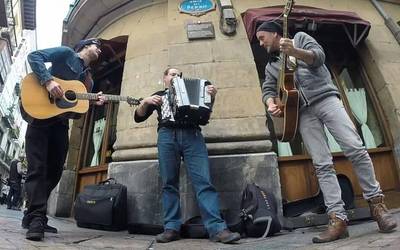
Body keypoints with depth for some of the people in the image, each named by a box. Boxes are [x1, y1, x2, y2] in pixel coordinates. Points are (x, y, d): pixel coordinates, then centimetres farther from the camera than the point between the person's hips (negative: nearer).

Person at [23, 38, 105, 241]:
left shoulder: (88, 79, 20)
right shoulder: (66, 53, 2)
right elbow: (34, 56, -10)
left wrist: (94, 102, -4)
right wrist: (48, 81, -23)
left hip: (61, 122, 7)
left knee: (54, 171, 5)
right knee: (38, 167, -11)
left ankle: (32, 215, 16)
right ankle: (36, 219, -11)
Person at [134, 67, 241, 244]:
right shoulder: (158, 95, 28)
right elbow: (138, 117, 21)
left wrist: (211, 96, 5)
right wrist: (145, 101, 2)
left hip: (192, 134, 0)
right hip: (167, 135, 1)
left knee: (204, 181, -14)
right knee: (169, 184, -7)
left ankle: (217, 229, -19)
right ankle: (171, 228, -1)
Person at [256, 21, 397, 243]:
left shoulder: (300, 37, 16)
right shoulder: (271, 66, 25)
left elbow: (318, 56, -2)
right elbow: (268, 90, 14)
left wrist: (294, 51, -21)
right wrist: (271, 105, -9)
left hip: (325, 98, -2)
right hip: (303, 112, 3)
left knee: (355, 149, -13)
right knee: (322, 164, -9)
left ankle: (376, 202, 4)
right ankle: (338, 219, -11)